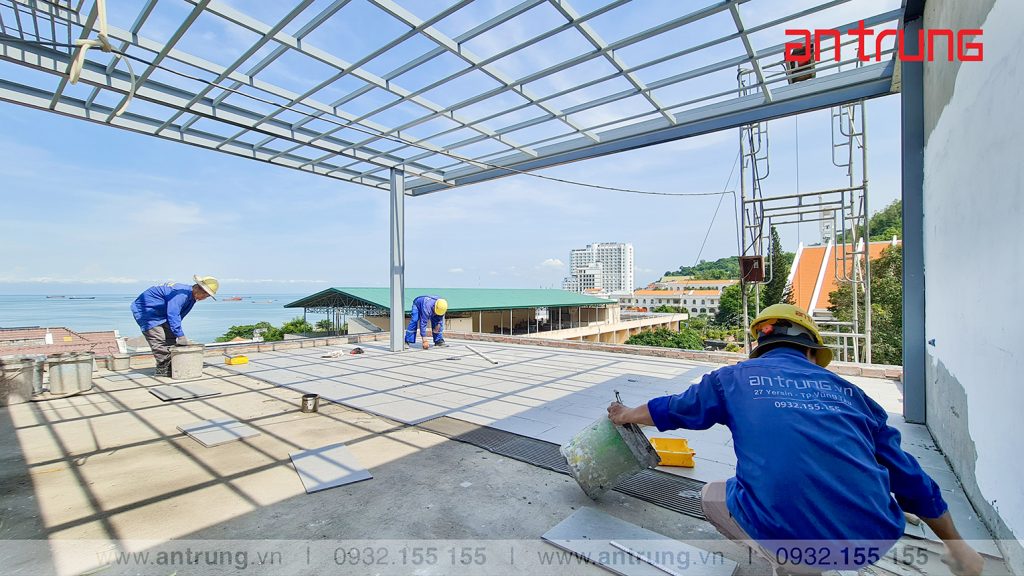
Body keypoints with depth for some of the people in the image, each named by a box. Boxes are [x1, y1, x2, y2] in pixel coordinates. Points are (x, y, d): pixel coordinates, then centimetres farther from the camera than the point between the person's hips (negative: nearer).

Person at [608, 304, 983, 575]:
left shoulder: (734, 378, 7)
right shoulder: (847, 391, 13)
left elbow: (670, 409, 22)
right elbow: (911, 478, 21)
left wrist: (625, 416, 41)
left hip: (790, 542, -4)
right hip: (874, 544, 4)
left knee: (713, 496, 25)